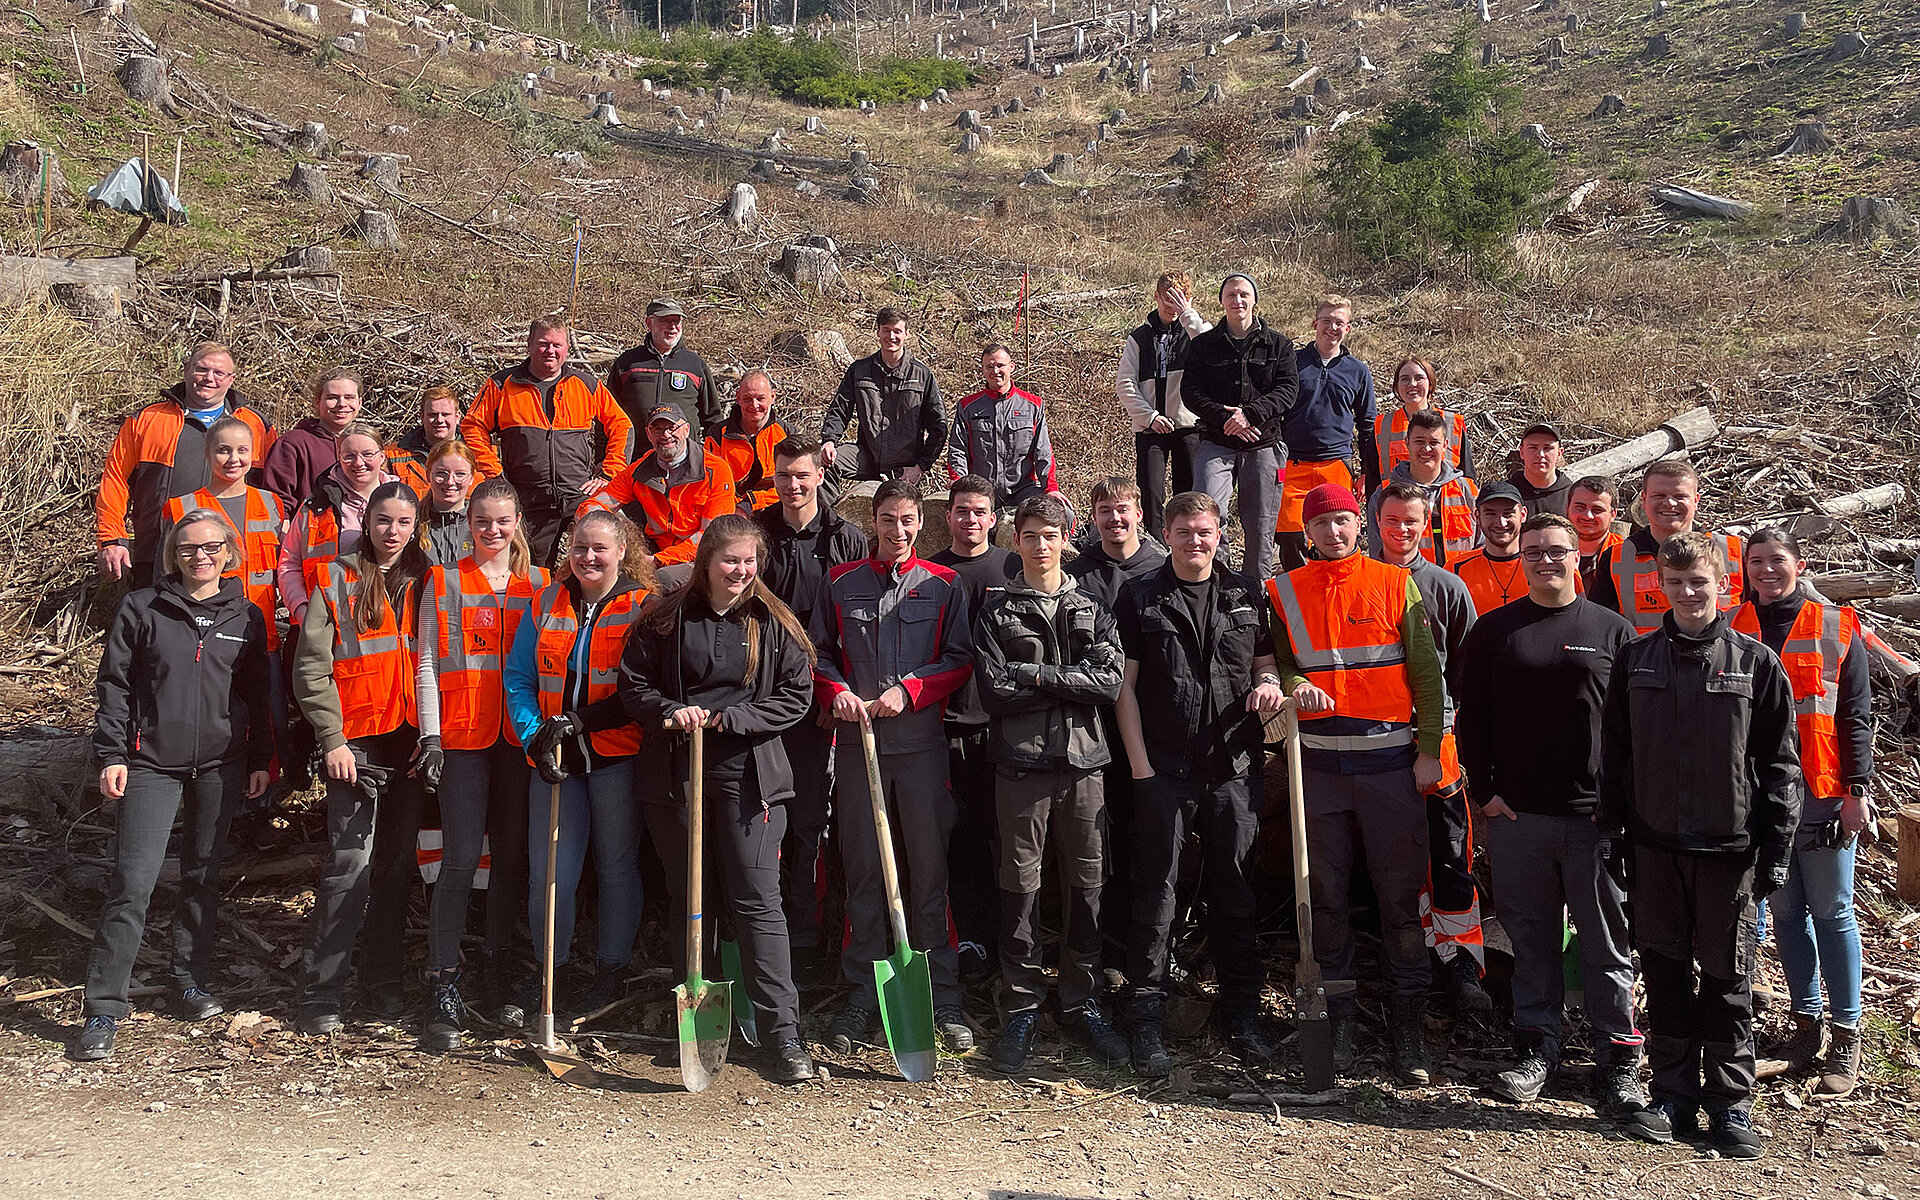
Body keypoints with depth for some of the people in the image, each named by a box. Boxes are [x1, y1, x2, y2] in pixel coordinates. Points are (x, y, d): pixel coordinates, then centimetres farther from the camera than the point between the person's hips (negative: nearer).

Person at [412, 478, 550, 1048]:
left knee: (510, 856, 7)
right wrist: (431, 736, -5)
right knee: (461, 858, -8)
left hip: (522, 738, 2)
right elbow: (428, 664, 4)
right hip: (463, 736, -2)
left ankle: (497, 975, 20)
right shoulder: (444, 583, 8)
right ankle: (445, 990, -2)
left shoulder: (538, 584, 11)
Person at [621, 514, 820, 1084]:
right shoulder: (666, 616, 4)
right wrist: (671, 712, -12)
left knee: (758, 900, -7)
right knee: (687, 899, 13)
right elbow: (632, 682, 7)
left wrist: (727, 718, -11)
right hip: (674, 773, 2)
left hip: (748, 773, -2)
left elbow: (797, 695, -2)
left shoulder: (774, 622, 2)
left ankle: (782, 1030, -3)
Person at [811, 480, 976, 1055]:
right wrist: (838, 692, -7)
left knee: (929, 867, 1)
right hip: (858, 741, 1)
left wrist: (908, 689, -11)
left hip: (922, 742, -1)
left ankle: (942, 995, 11)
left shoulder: (944, 586, 6)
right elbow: (819, 653, 12)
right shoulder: (841, 583, 9)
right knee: (863, 867, 5)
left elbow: (960, 660, 2)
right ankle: (862, 994, 14)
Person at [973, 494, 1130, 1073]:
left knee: (1086, 884, 6)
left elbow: (1110, 682, -3)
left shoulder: (1092, 610, 12)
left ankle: (1082, 1003, 19)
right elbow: (994, 691, -7)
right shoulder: (996, 612, 6)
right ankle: (1023, 1007, 13)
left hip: (1082, 762, 2)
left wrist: (1037, 676, -10)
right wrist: (1069, 684, -7)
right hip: (1021, 763, -2)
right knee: (1020, 886, 2)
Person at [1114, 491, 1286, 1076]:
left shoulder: (1245, 597, 11)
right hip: (1163, 770, -2)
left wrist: (1269, 682, -4)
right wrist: (1139, 764, -6)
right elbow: (1124, 684, 1)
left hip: (1231, 769, 3)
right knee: (1155, 894, 1)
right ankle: (1148, 1021, 10)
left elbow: (1264, 661, 21)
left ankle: (1239, 1012, 22)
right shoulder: (1139, 597, 3)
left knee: (1235, 891, 9)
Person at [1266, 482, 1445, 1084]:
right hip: (1318, 764, 1)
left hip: (1390, 762, -1)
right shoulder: (1285, 592, 7)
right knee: (1326, 896, 6)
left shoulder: (1397, 585, 4)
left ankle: (1408, 1029, 12)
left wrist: (1428, 749, -2)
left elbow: (1426, 673, 4)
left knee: (1400, 895, 2)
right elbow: (1274, 662, 13)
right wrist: (1293, 686, -10)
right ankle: (1337, 1022, 17)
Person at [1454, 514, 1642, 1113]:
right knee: (1530, 936, 9)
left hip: (1598, 816, -1)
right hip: (1514, 814, 1)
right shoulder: (1493, 631, 7)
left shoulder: (1613, 630, 5)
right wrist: (1484, 790, 0)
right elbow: (1470, 717, 8)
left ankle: (1618, 1059, 14)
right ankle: (1536, 1047, 21)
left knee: (1608, 941, 4)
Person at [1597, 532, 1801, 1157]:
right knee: (1665, 972, 9)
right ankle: (1673, 1095, 20)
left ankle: (1731, 1103, 19)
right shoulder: (1635, 659, 5)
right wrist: (1611, 830, 5)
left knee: (1727, 978, 6)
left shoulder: (1756, 663, -1)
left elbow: (1780, 765, 1)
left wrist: (1777, 848, -3)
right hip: (1654, 846, 2)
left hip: (1729, 848, -2)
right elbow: (1613, 754, 9)